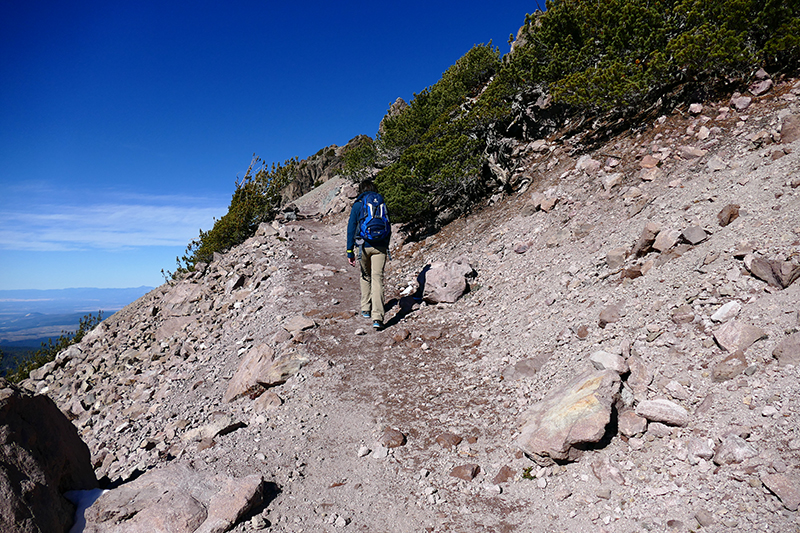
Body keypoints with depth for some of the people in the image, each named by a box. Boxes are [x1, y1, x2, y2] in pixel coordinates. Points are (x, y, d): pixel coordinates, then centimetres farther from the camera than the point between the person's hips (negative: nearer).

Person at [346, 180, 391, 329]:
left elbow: (351, 228, -1)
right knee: (377, 278, -5)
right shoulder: (382, 203, 10)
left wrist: (350, 251, 1)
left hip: (364, 246, -1)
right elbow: (388, 227, 13)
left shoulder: (357, 205, 2)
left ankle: (366, 309, 29)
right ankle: (377, 317, -14)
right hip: (380, 247, 1)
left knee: (365, 276, 20)